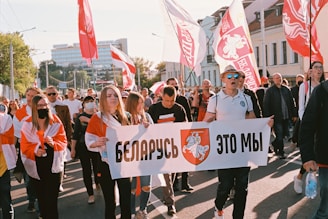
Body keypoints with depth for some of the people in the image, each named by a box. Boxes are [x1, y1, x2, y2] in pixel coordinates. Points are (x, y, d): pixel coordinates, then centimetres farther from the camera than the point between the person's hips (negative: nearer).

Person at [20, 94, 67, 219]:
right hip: (36, 167, 2)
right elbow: (24, 146, -1)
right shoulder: (28, 124, 0)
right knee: (41, 196, 11)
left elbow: (63, 141, -2)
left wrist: (54, 143, -23)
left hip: (53, 165, -1)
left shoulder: (56, 122, -2)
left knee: (52, 198, -4)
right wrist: (34, 150, -21)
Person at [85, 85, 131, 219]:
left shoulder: (124, 117, 7)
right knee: (110, 203, 5)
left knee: (126, 201, 3)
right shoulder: (97, 118, -4)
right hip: (106, 165, -3)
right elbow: (89, 142, -5)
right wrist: (97, 143, -26)